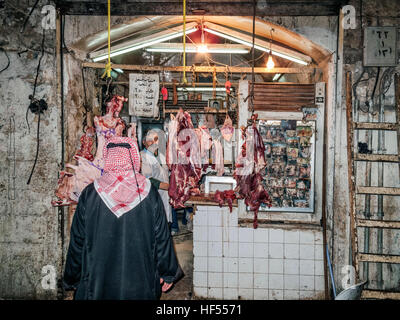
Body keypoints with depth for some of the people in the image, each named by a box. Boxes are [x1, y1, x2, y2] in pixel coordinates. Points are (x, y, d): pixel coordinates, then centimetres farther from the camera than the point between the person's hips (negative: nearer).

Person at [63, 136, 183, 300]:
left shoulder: (90, 194, -11)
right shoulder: (150, 193, -11)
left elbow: (77, 241, -3)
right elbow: (162, 238, -5)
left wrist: (72, 279, 10)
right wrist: (168, 274, 8)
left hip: (97, 283, 0)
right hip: (140, 284, 1)